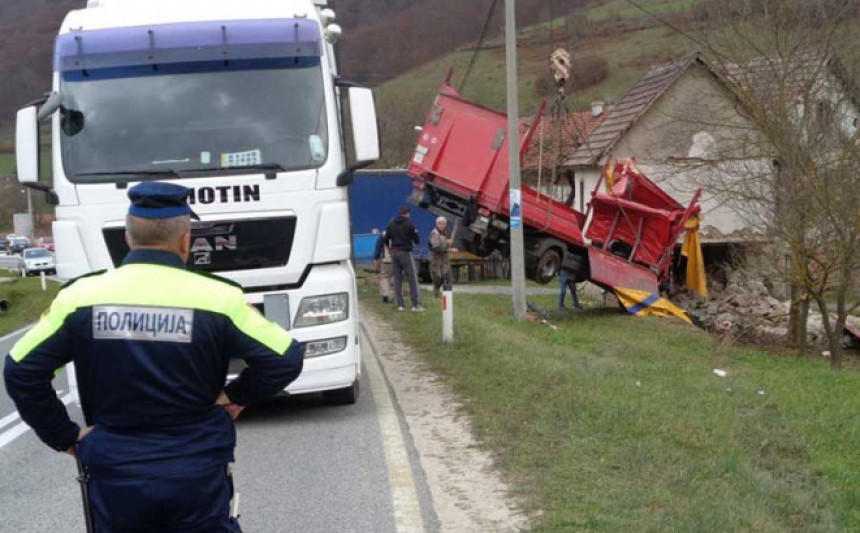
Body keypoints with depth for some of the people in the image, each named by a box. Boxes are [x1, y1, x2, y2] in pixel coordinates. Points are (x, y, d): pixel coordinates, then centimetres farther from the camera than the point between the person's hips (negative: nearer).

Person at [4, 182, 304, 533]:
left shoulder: (81, 297, -4)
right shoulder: (217, 298, -9)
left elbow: (21, 372, 0)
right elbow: (286, 359, -8)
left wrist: (64, 437, 8)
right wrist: (236, 396, 7)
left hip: (115, 480, 2)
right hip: (198, 478, -1)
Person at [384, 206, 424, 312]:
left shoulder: (391, 224, 7)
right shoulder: (409, 223, -8)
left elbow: (386, 239, 8)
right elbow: (417, 240, -6)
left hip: (394, 253, 5)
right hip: (405, 252, -5)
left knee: (397, 279, 8)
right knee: (412, 279, -2)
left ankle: (400, 304, 6)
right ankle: (416, 304, -7)